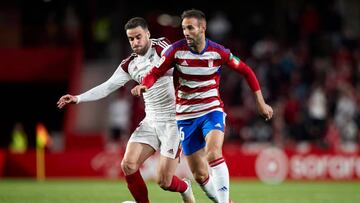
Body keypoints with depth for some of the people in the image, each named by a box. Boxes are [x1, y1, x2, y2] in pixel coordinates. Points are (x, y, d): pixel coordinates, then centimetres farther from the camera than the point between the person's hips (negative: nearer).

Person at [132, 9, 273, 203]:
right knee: (200, 175, 2)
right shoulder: (177, 50, -9)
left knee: (213, 153, -31)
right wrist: (144, 85, -29)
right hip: (186, 116, 2)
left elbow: (246, 71, 4)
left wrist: (261, 103, 6)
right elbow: (155, 72, -5)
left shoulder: (218, 52, -9)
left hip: (212, 111, -2)